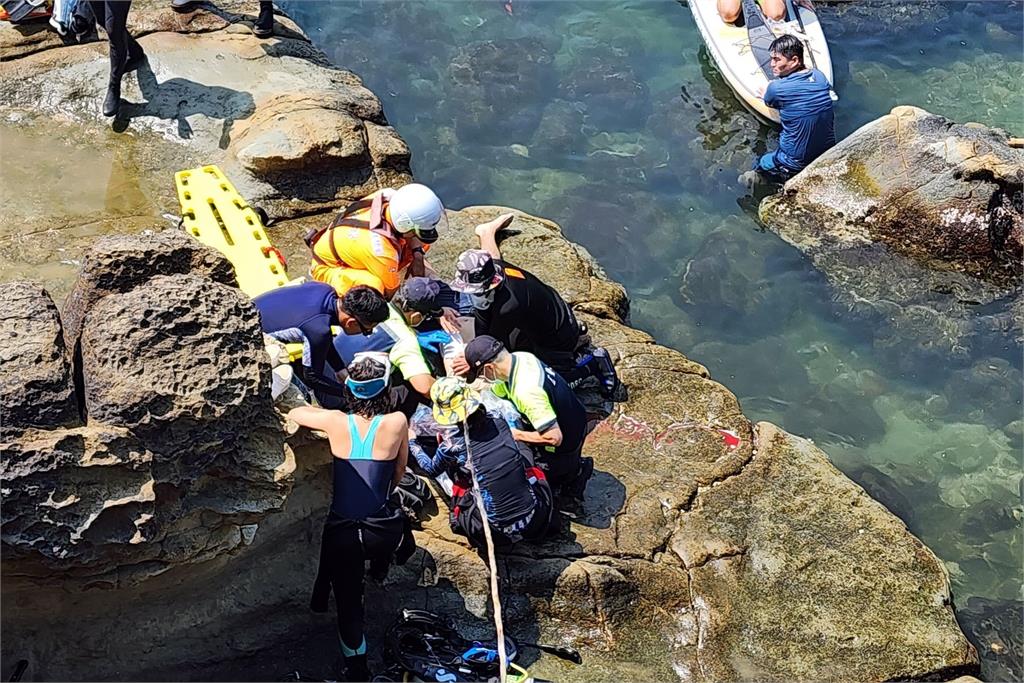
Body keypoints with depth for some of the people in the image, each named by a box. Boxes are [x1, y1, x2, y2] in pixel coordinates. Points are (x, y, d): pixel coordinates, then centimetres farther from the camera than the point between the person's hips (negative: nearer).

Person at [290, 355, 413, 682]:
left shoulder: (336, 421, -6)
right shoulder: (396, 422, -10)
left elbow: (293, 413, 14)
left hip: (341, 531, 1)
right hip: (382, 532, -1)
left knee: (348, 603, 15)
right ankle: (380, 567, 41)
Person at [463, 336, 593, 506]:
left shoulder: (526, 392, -38)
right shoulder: (520, 357, -12)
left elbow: (554, 438, -37)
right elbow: (495, 391, 3)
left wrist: (515, 434, -24)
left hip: (565, 445, -8)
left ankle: (573, 473, 12)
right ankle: (574, 465, 23)